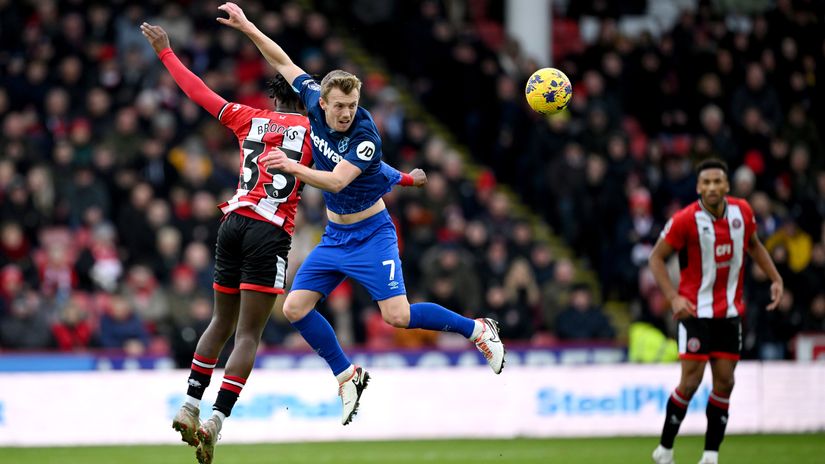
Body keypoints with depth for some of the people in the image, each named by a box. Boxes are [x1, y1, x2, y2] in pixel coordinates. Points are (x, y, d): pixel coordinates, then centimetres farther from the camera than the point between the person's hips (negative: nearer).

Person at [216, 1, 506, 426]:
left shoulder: (366, 137, -25)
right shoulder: (315, 101, -8)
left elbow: (336, 181, -35)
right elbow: (284, 63, 3)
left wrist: (293, 168, -49)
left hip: (370, 234, -6)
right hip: (334, 235, 6)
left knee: (398, 316, -17)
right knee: (295, 308, -3)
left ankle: (479, 330, 4)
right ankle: (347, 376, 12)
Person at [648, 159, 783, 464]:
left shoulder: (742, 211, -2)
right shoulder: (686, 220, -16)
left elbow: (754, 245, 18)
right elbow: (656, 257, -8)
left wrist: (775, 279, 8)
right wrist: (673, 297, -19)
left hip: (730, 311, 5)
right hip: (695, 310, -5)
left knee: (724, 382, 2)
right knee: (691, 382, -9)